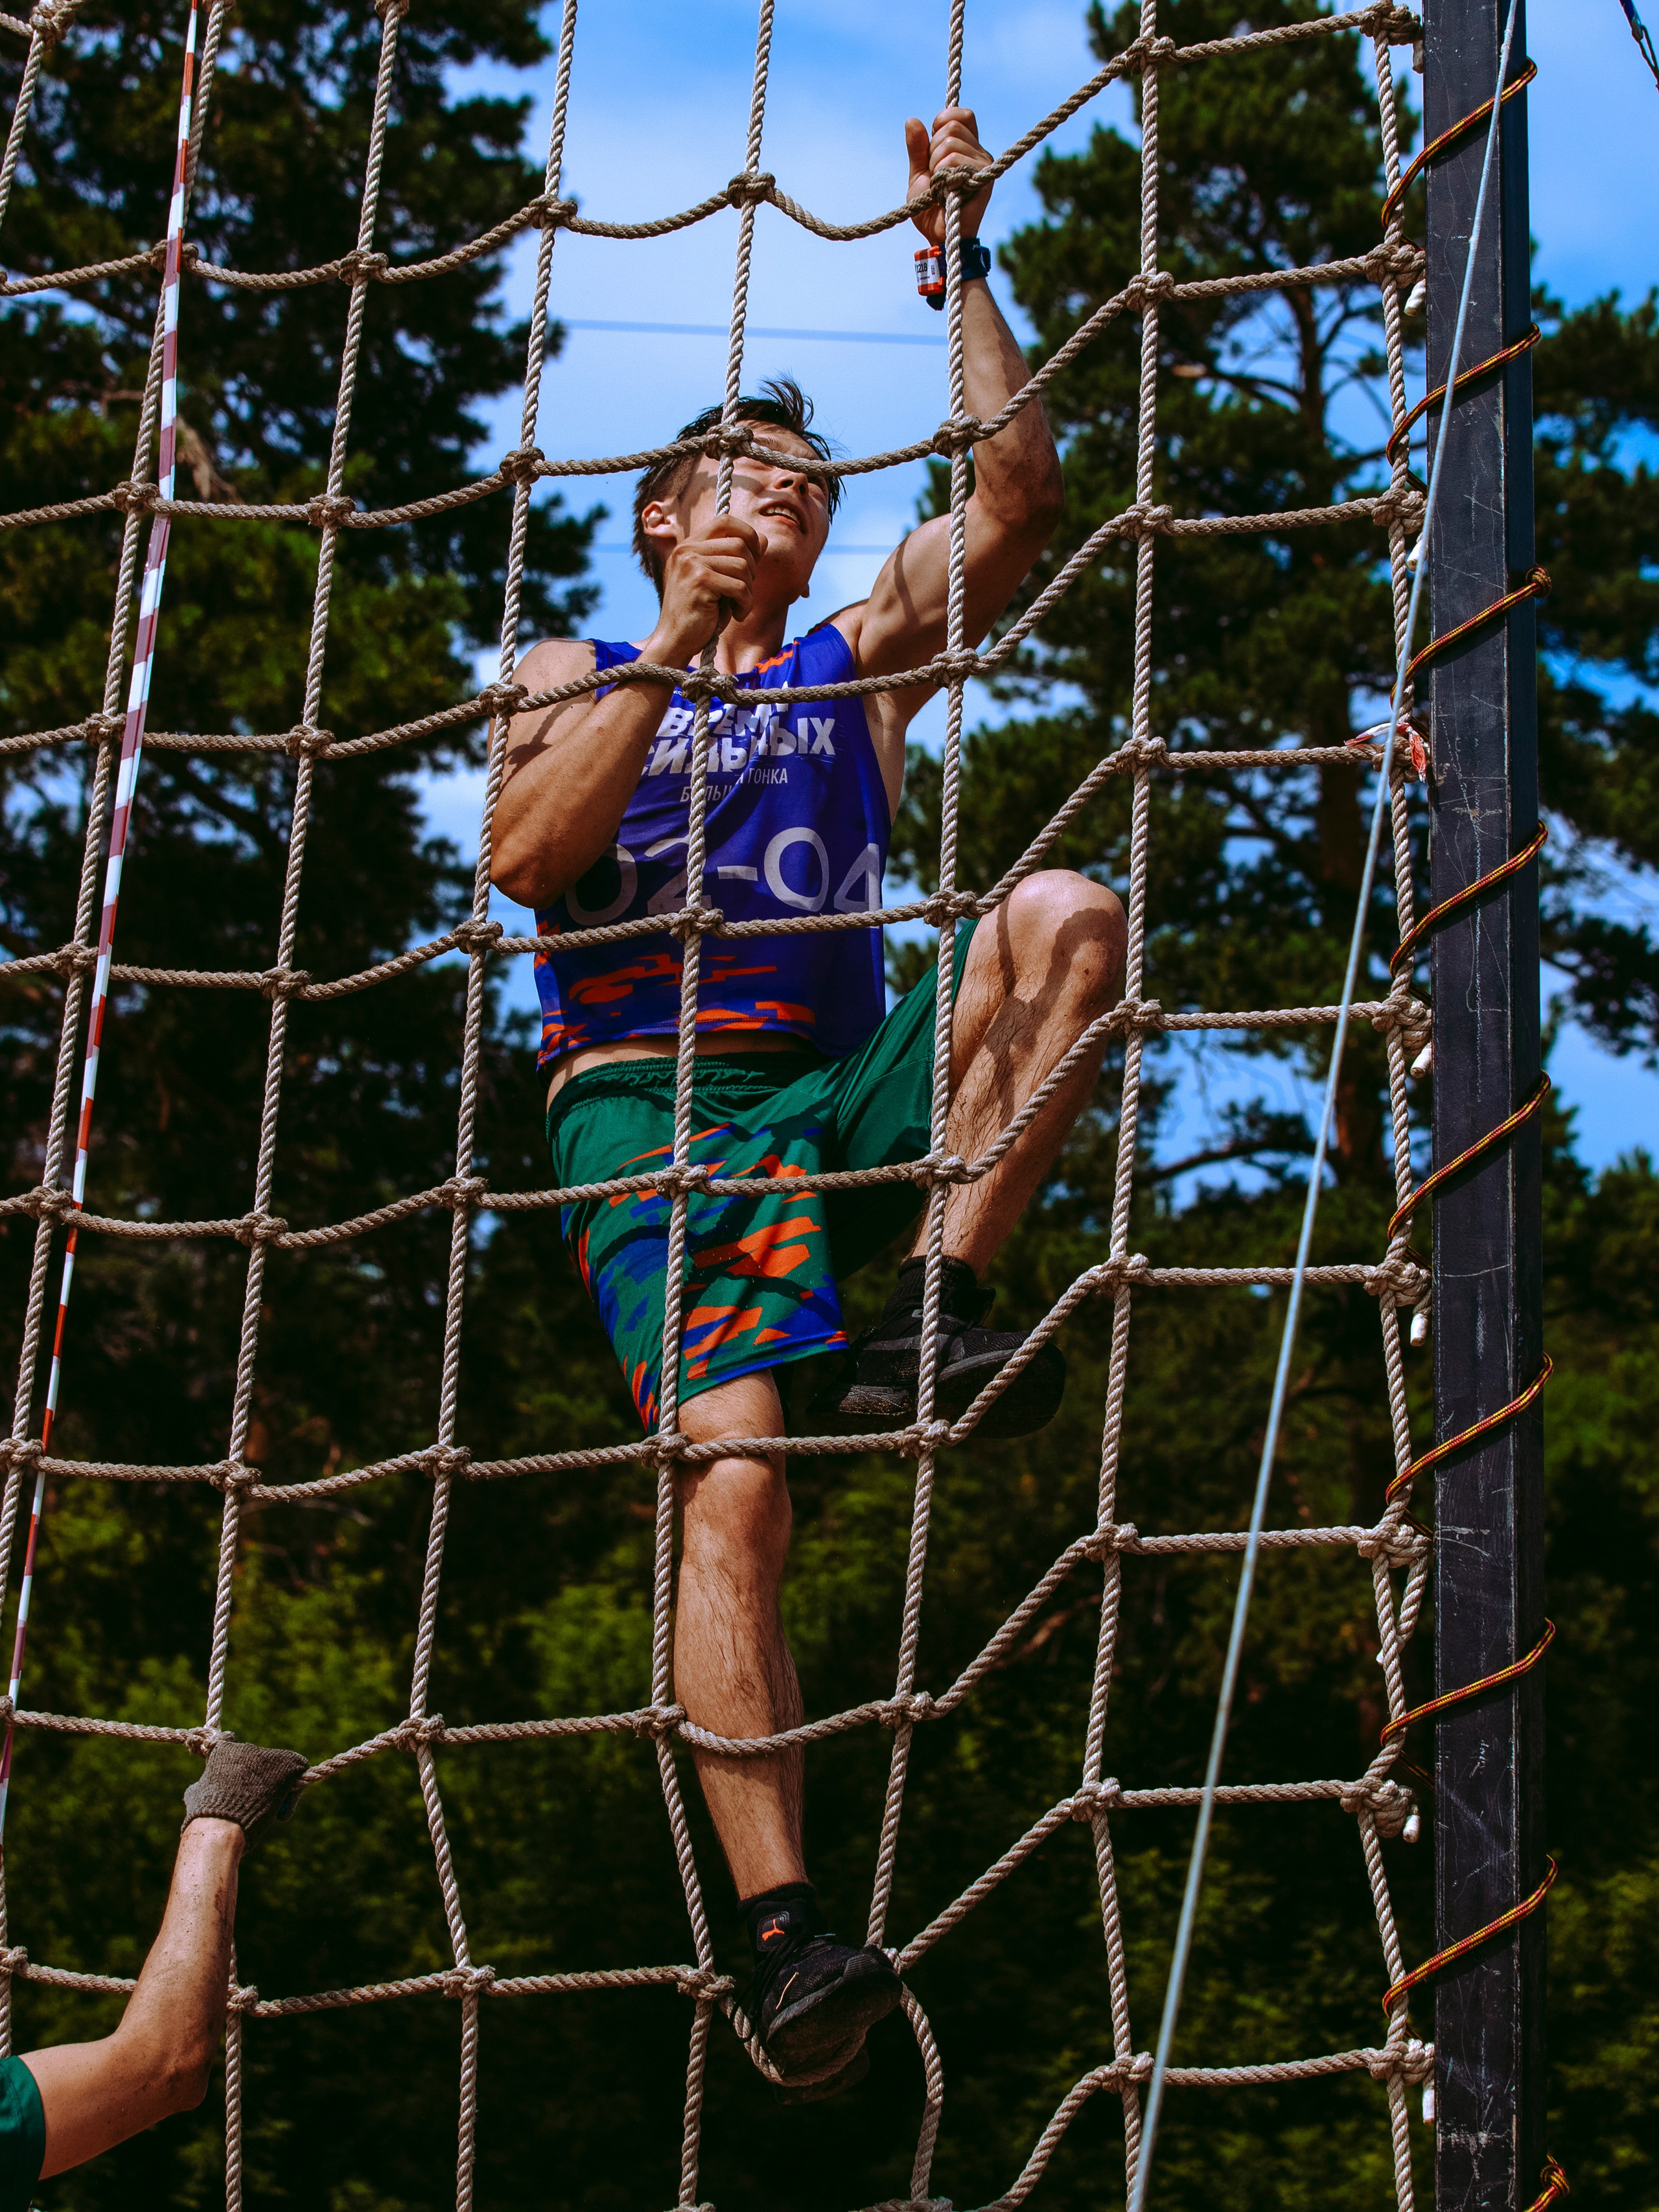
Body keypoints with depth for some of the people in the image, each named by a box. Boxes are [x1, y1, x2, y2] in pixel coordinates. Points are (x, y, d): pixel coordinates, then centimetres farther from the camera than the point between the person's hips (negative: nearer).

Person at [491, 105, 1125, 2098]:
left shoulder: (860, 660, 23)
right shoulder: (576, 673, 18)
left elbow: (1017, 497, 9)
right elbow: (528, 864, -3)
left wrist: (962, 253, 7)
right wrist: (675, 645, -4)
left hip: (850, 1087, 3)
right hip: (650, 1101, -3)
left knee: (1066, 915, -23)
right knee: (731, 1477, -26)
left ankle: (938, 1305, -27)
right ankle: (783, 1932, -33)